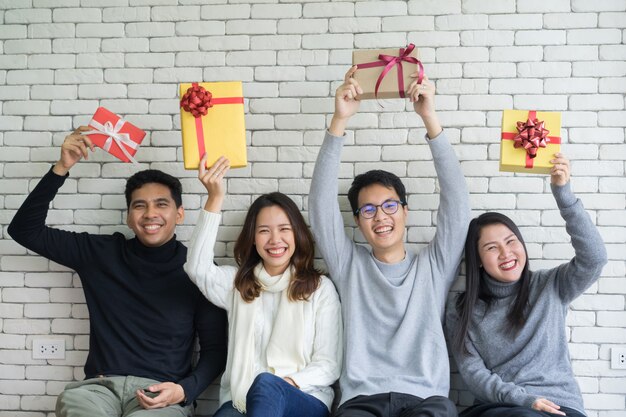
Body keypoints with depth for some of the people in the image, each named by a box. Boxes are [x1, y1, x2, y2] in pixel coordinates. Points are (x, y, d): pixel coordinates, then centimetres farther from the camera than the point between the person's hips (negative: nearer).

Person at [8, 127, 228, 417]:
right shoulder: (101, 253, 11)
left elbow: (215, 348, 5)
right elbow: (26, 230, 12)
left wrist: (185, 390, -14)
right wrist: (62, 167, 2)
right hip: (101, 385, 2)